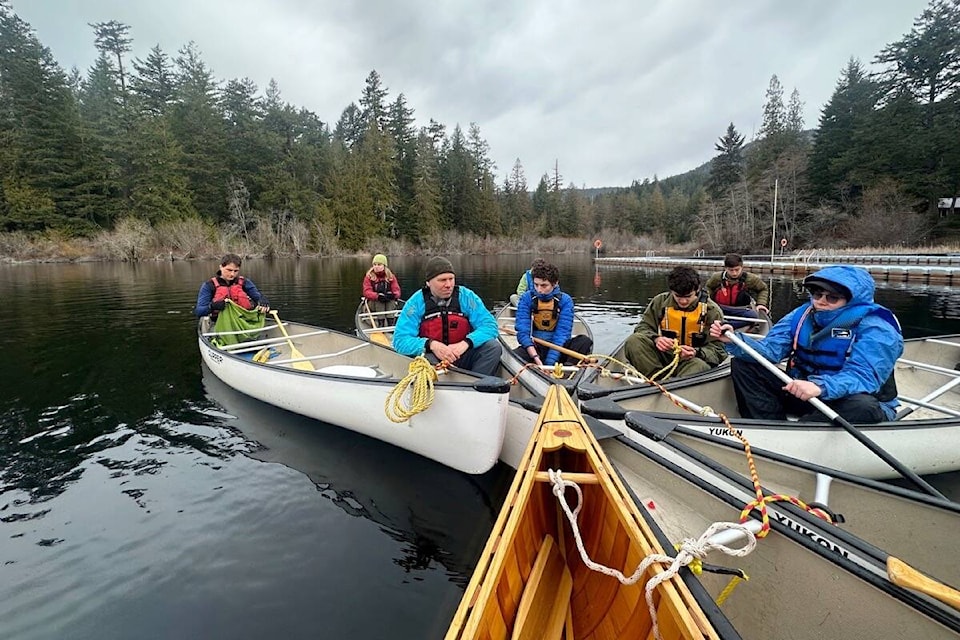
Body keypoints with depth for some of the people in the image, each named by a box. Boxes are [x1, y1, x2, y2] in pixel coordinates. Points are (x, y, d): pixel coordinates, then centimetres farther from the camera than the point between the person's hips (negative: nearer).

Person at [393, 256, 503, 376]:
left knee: (493, 346, -21)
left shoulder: (466, 296, -3)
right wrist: (431, 344, -30)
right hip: (434, 359, -2)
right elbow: (400, 340, -11)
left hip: (463, 356, 2)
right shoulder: (416, 302, -6)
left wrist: (466, 343, -27)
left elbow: (490, 325, -8)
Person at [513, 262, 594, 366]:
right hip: (533, 347, -1)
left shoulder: (565, 301, -5)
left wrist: (549, 362, -26)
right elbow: (523, 332, -11)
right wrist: (535, 357, -27)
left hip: (557, 348, 1)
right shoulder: (526, 298, -4)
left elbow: (562, 334, -13)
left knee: (585, 341, -25)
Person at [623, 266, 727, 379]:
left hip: (691, 361, -2)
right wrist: (656, 339, -20)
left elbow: (717, 350, -3)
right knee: (634, 341, -24)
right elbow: (644, 327, 5)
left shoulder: (712, 310, -3)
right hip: (662, 356, 2)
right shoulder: (660, 301, 2)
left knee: (700, 366, -38)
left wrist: (696, 353, -26)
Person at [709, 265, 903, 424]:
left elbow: (863, 376, -30)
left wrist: (821, 386, -49)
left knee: (864, 408, -40)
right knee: (743, 365, -6)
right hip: (802, 394, 5)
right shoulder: (802, 315, 1)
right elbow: (769, 349, -8)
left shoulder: (875, 329, -15)